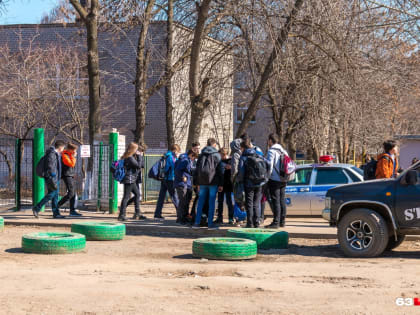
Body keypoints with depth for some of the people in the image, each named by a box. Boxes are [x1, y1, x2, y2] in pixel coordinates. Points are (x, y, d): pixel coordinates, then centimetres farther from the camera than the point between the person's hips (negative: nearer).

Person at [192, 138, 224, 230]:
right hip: (213, 181, -4)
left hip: (202, 182, 4)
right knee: (211, 202, 0)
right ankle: (210, 223, -2)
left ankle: (197, 223, 7)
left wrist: (196, 183, 15)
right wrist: (221, 184, -1)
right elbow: (220, 170, -3)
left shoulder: (201, 155, 11)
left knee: (200, 202, 9)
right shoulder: (217, 155, -2)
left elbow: (197, 169, 12)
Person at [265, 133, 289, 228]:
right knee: (282, 200, 12)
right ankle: (282, 221, 17)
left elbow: (269, 166, -15)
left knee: (275, 201, -8)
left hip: (274, 180, -8)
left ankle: (276, 222, -9)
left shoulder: (271, 151, -10)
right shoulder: (284, 151, 14)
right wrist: (285, 177, 18)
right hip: (283, 180, 8)